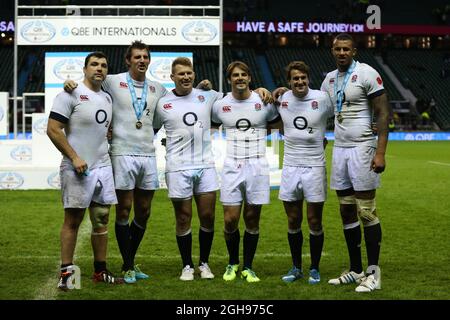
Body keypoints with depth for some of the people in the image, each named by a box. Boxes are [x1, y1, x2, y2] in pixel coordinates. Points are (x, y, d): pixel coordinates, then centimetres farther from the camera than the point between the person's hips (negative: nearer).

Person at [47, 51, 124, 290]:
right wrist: (74, 158, -16)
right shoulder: (71, 94, -9)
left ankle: (100, 271, 17)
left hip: (103, 167, 7)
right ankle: (66, 272, 5)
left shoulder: (107, 98, 14)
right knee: (73, 220, -2)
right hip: (78, 169, -7)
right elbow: (53, 130, -14)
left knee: (102, 219, 9)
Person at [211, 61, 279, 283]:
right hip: (232, 167, 1)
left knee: (252, 220, 3)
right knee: (230, 220, -2)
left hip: (257, 167, 0)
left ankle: (248, 267, 16)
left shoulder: (263, 102, 3)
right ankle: (232, 264, 20)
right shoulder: (220, 105, 6)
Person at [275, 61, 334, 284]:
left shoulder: (322, 98, -6)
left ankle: (314, 269, 15)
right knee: (293, 222, 8)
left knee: (314, 222, 2)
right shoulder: (281, 99, 3)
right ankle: (296, 267, 21)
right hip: (290, 166, 3)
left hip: (314, 167, -3)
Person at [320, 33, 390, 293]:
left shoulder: (366, 74, -9)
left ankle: (373, 273, 1)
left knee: (366, 211, -5)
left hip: (361, 148, -7)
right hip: (339, 149, 7)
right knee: (347, 212, 9)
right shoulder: (330, 79, 12)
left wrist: (380, 153, -18)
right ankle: (356, 271, 17)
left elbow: (383, 114, -12)